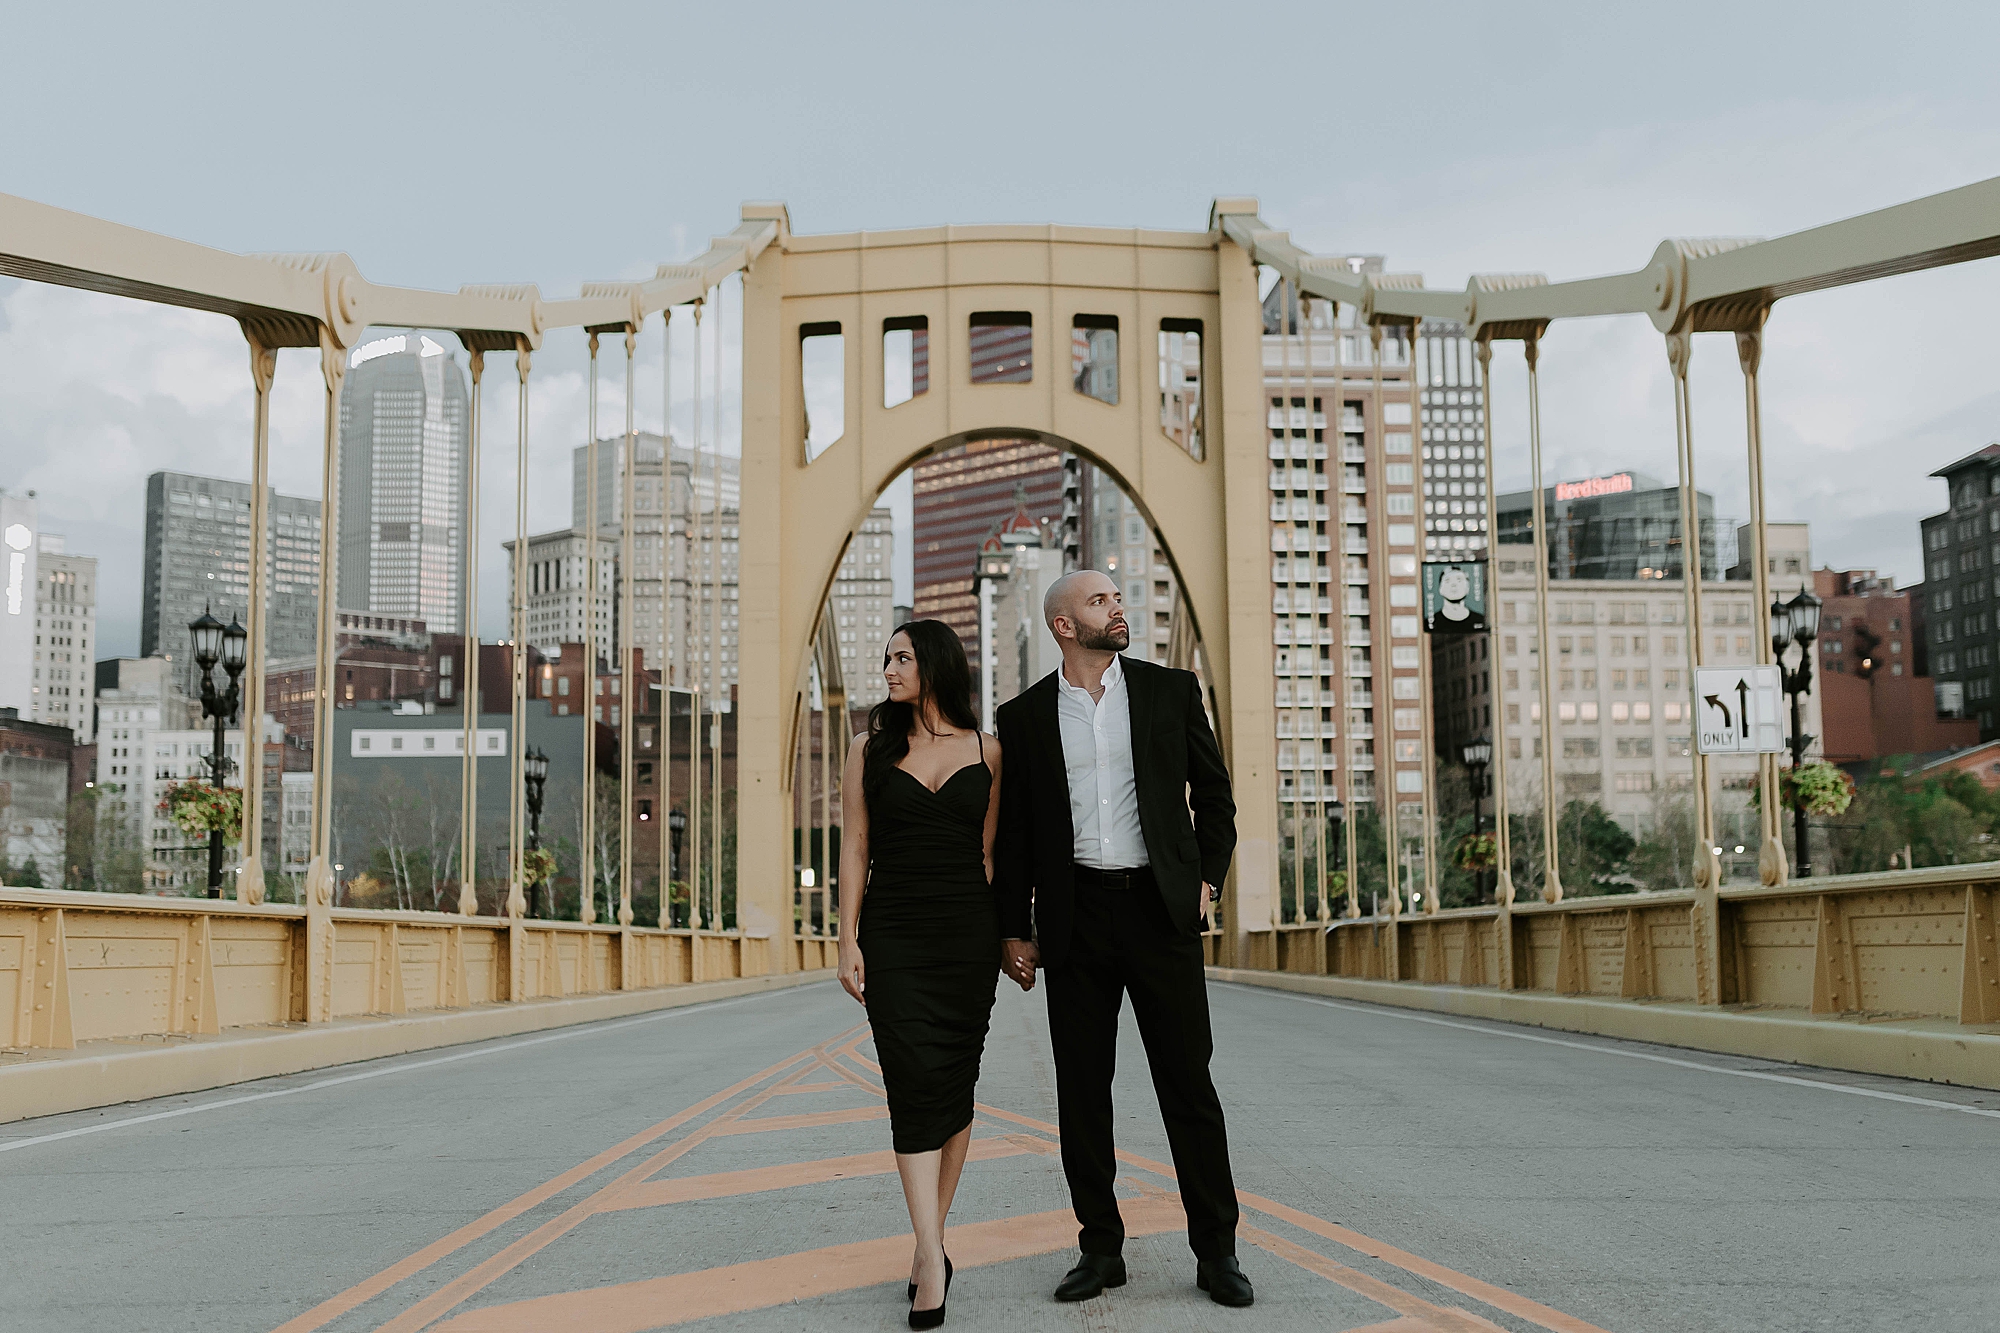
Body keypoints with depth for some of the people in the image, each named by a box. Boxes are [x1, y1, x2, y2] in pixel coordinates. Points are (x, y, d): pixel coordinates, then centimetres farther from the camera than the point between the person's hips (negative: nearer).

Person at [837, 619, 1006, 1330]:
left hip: (968, 934, 1)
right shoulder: (871, 748, 7)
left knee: (955, 1085, 3)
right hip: (893, 934, -1)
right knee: (916, 1084, -10)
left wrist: (1005, 935, 3)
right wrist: (848, 942, -1)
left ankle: (930, 1241, 14)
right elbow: (854, 848, 6)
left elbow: (991, 851, 9)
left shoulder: (986, 751, 7)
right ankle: (933, 1258, -13)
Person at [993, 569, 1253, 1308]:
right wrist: (1014, 930, 5)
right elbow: (1013, 833, 8)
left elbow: (1214, 793, 10)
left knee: (1188, 1081, 0)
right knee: (1081, 1088, 5)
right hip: (1075, 918, 1)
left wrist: (1205, 879, 0)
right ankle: (1100, 1248, 16)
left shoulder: (1170, 690, 5)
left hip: (1160, 908, -1)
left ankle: (1216, 1251, 10)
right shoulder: (1024, 716, 5)